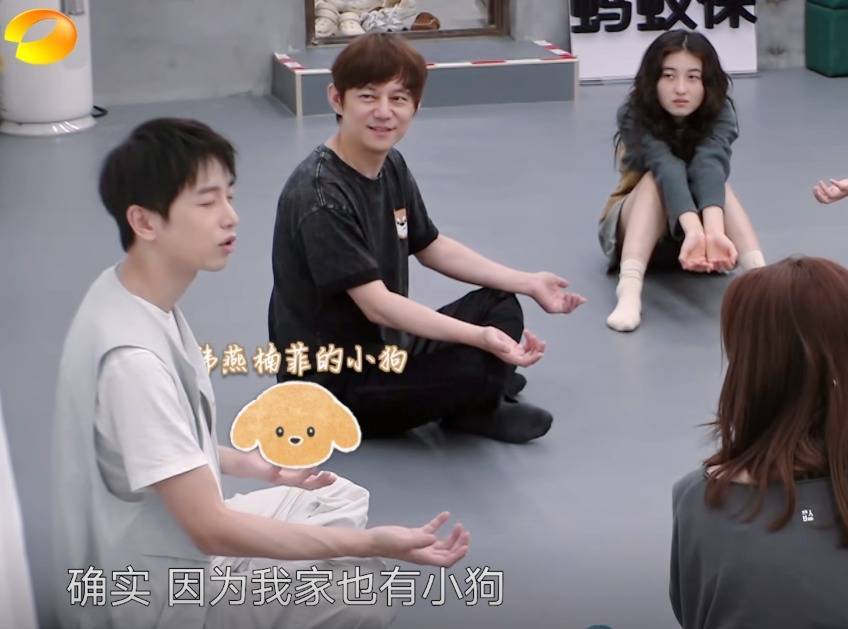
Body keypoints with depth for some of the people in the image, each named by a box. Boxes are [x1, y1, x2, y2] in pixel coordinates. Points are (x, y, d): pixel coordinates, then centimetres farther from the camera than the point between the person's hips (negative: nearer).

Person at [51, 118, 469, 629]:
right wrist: (372, 543, -33)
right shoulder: (132, 355, -31)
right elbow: (211, 529, -30)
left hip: (173, 542, 10)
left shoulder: (139, 295, -1)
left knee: (344, 499, 20)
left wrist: (255, 465, 14)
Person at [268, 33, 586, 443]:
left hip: (381, 346, 10)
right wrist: (480, 337, -36)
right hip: (332, 377, -10)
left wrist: (530, 284, 10)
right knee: (476, 367, -26)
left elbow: (431, 248, 16)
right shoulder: (319, 197, -26)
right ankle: (471, 408, 5)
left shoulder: (392, 167, 3)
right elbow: (377, 305, -28)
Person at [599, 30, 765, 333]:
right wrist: (694, 231, -56)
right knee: (656, 177, -33)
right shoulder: (635, 115, -22)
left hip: (696, 228, 1)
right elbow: (667, 167, -39)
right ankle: (629, 289, -50)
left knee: (715, 179, -30)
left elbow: (709, 164, -38)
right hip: (635, 226, -1)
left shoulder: (719, 114, -19)